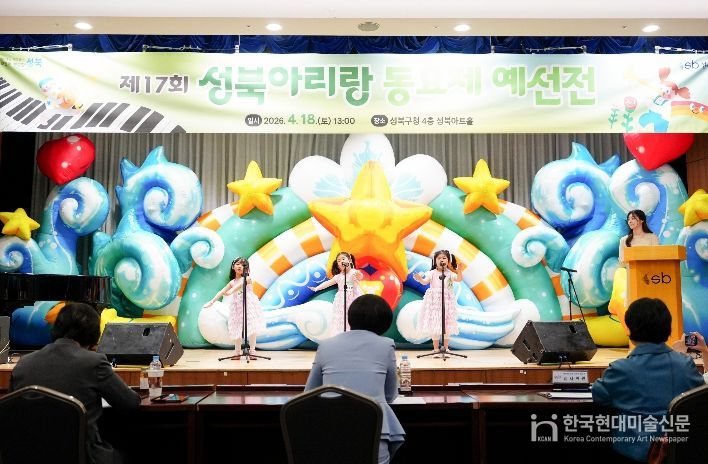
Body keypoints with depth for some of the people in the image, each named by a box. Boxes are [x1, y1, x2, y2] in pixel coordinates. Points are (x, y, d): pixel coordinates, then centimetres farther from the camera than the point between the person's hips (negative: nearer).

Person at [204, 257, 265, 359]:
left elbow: (239, 285, -20)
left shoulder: (247, 278, -2)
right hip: (238, 307, 4)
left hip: (249, 305, -4)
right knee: (237, 330, 1)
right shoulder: (232, 282, 11)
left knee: (252, 329, -6)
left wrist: (230, 292, -36)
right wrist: (211, 302, -1)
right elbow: (221, 292, 8)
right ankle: (237, 353, 10)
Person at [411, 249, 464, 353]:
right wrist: (420, 279, -36)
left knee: (447, 325, 5)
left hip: (447, 300, 1)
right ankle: (435, 348, 10)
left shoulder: (450, 273, 0)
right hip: (434, 300, -1)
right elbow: (425, 282, -15)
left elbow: (458, 279, -15)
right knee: (434, 323, 0)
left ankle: (445, 347, 18)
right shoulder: (432, 273, -1)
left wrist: (459, 272, -35)